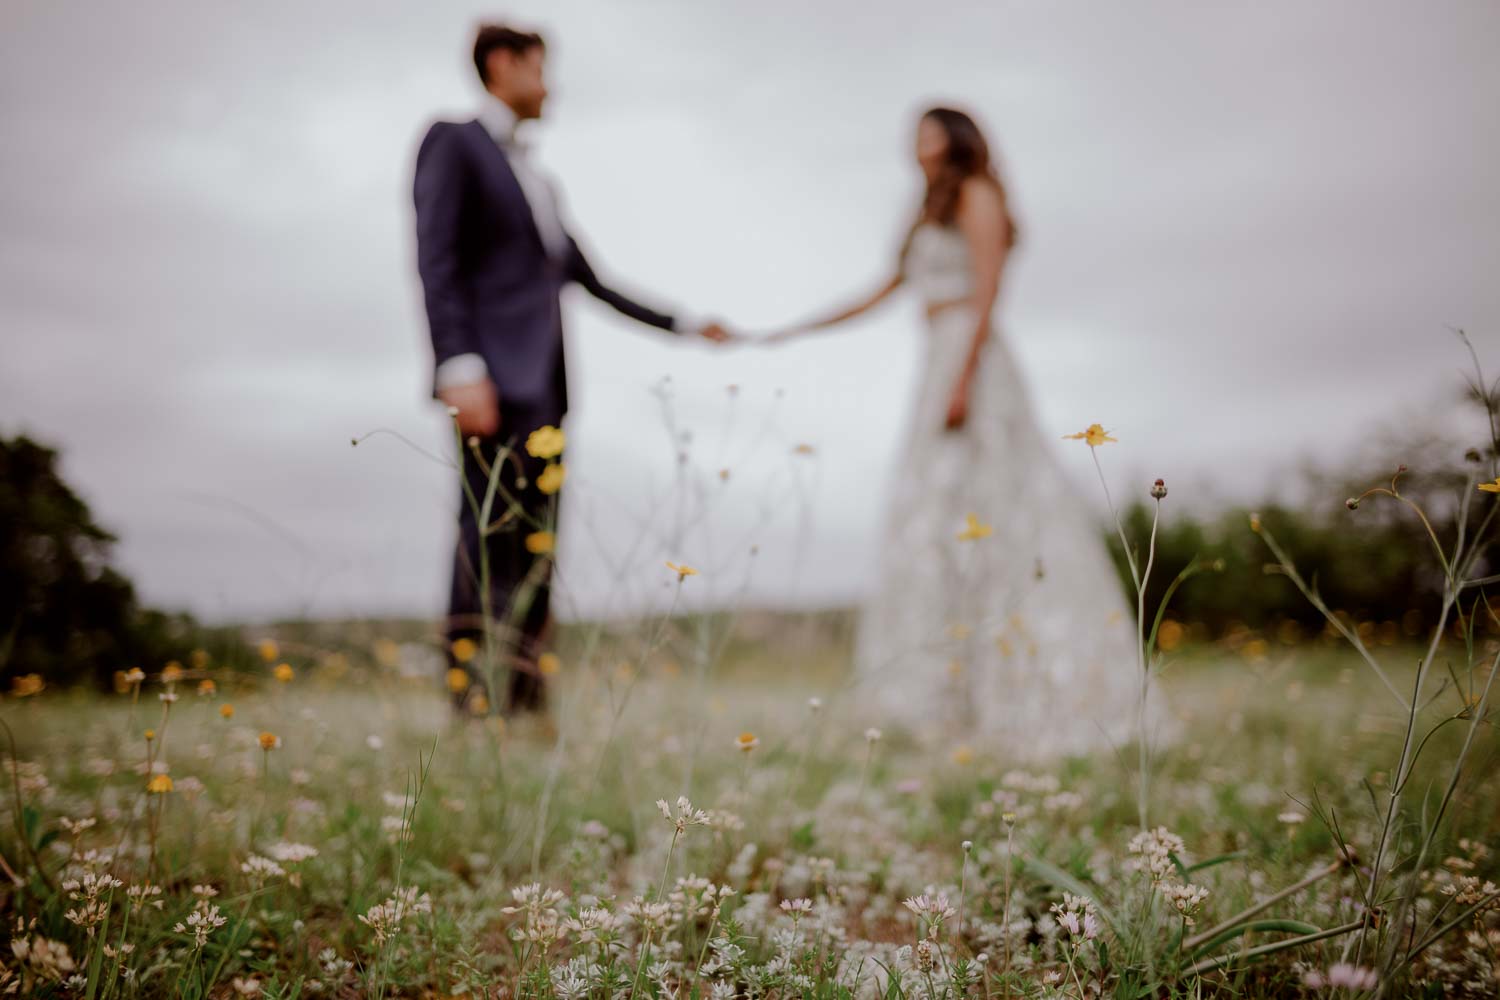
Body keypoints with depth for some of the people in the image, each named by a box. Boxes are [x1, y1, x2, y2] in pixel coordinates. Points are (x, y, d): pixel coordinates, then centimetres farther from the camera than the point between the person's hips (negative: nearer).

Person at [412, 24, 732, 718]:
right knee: (490, 548, -14)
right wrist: (459, 367, -20)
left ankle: (525, 706, 4)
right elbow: (436, 261, -8)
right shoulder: (453, 142, 5)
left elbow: (589, 279, 30)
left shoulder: (537, 179, 28)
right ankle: (471, 711, -13)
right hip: (494, 379, -8)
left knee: (536, 554, 2)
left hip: (544, 384, 8)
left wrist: (681, 324, 31)